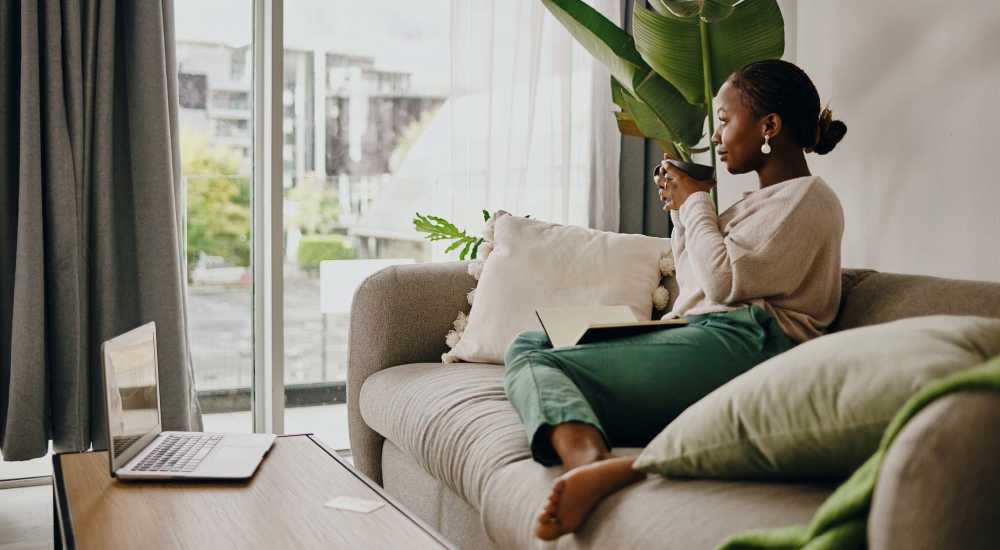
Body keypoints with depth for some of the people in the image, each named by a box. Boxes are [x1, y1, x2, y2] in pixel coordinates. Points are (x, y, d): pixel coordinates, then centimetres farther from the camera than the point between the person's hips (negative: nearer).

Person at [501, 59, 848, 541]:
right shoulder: (762, 201, 31)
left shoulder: (808, 197, 1)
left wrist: (696, 202, 4)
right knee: (527, 345, -2)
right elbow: (696, 290, 32)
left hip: (741, 341, -10)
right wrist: (680, 210, 24)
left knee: (537, 365, -16)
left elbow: (724, 281, -12)